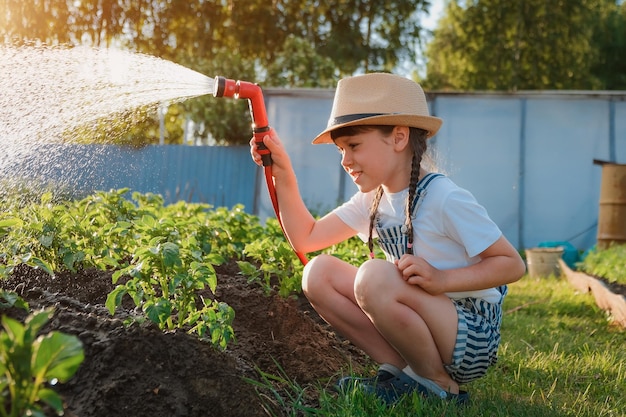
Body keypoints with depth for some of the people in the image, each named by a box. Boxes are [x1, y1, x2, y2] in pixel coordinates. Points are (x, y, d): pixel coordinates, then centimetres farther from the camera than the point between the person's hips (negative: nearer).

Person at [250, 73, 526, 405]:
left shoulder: (445, 199, -17)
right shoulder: (373, 201, 5)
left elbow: (513, 265, -15)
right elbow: (305, 238, 3)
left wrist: (441, 280, -27)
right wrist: (282, 172, -3)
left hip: (472, 338, -7)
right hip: (425, 328, 7)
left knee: (375, 276, -31)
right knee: (319, 273, -5)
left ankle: (440, 386, -10)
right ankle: (402, 368, -1)